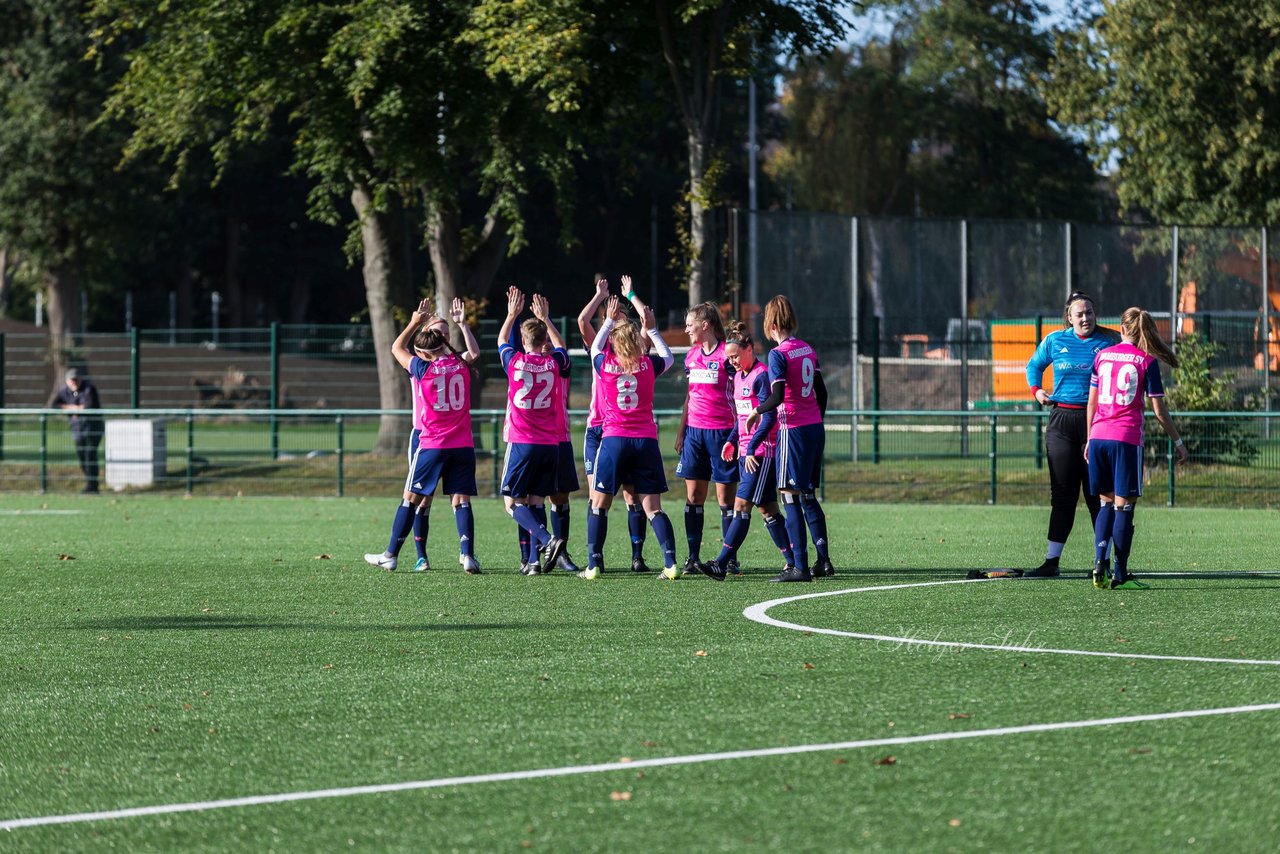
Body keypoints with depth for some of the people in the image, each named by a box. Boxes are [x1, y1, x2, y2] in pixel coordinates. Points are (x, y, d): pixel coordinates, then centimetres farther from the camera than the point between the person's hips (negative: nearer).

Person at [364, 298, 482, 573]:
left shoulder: (423, 369, -6)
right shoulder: (461, 365, 3)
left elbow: (397, 349, 12)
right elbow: (474, 352, 27)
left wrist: (415, 323, 17)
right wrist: (463, 324, 28)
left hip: (432, 446, -3)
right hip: (463, 446, 3)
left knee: (411, 498, 6)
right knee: (461, 501, 2)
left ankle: (391, 555, 11)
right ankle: (467, 555, -13)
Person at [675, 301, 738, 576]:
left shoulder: (727, 354, -8)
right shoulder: (692, 355, 12)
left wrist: (738, 433, -13)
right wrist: (681, 432, 16)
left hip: (722, 431, -6)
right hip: (694, 430, 6)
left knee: (725, 497, -2)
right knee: (693, 496, 4)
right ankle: (693, 558, 7)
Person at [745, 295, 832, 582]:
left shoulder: (778, 354, -12)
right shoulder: (807, 349, 10)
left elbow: (777, 397, -20)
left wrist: (756, 411, -2)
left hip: (793, 429, -8)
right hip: (815, 427, 8)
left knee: (791, 498, -4)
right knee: (808, 496, 16)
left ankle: (799, 567, -6)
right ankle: (823, 561, 15)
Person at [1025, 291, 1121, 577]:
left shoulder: (1107, 342, -1)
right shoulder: (1055, 341, 5)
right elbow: (1034, 365, 23)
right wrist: (1036, 389, 6)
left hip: (1095, 422, -2)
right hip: (1061, 422, 2)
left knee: (1096, 493, 0)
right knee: (1062, 493, 3)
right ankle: (1051, 561, 5)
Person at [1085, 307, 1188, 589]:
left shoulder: (1102, 356, 9)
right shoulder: (1147, 362, -2)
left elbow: (1092, 402, 13)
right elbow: (1159, 411, -2)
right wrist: (1178, 442, 9)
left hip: (1098, 437, 4)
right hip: (1127, 439, -4)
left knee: (1106, 503, 15)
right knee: (1124, 506, 1)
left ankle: (1100, 560, -4)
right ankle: (1120, 574, 1)